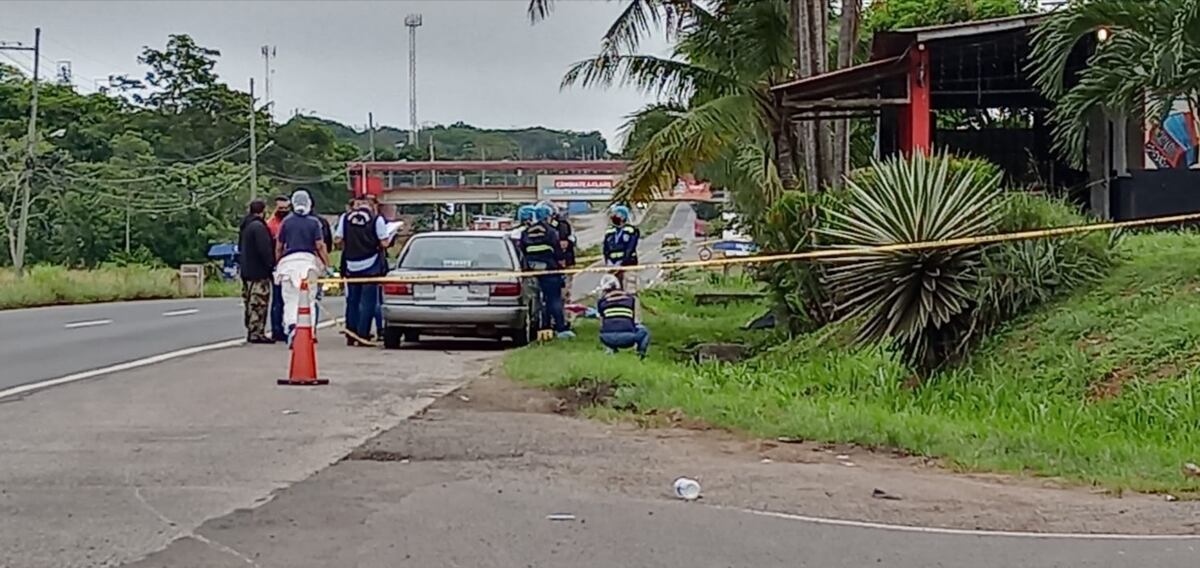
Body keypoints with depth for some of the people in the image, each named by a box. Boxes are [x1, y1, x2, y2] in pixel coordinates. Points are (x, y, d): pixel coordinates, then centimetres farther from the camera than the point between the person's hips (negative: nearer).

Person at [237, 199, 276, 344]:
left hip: (246, 271, 10)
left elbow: (240, 247, 23)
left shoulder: (245, 225, 15)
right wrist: (271, 265, -12)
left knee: (251, 302, 14)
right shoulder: (259, 226, -16)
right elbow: (265, 249, -20)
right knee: (258, 303, -8)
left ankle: (252, 332, 19)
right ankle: (257, 333, -9)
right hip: (258, 271, -10)